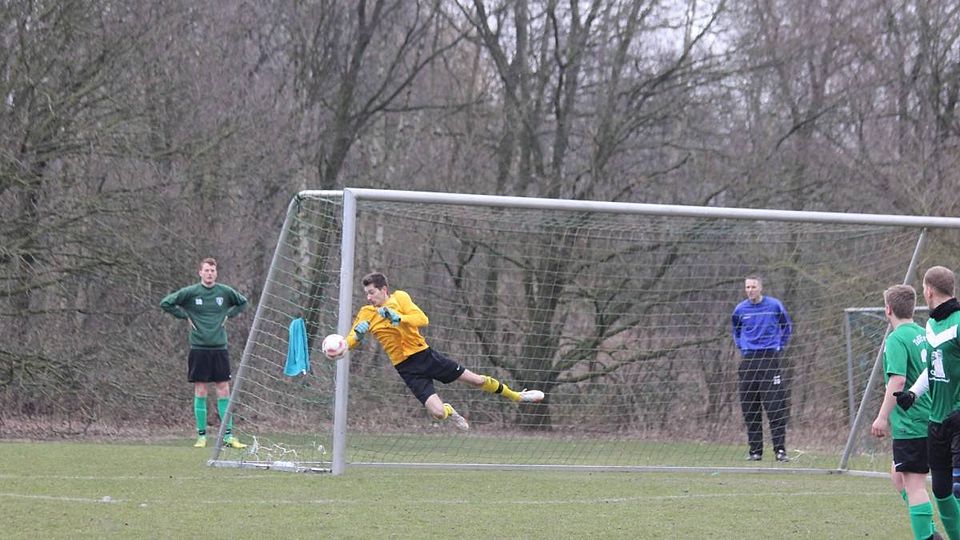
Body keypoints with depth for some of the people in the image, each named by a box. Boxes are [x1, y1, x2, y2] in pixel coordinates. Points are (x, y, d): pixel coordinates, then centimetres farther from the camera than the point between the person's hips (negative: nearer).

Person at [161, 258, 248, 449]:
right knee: (200, 392, 0)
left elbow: (243, 302, 23)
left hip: (219, 348, 2)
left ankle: (228, 435, 4)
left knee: (224, 391, 1)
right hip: (198, 349, -2)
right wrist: (185, 316, -1)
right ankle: (201, 435, 6)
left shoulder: (225, 292, 5)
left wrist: (228, 315, 9)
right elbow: (166, 303, 1)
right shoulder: (190, 292, -2)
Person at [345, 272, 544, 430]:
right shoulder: (366, 313, -4)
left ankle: (516, 396, 29)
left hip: (424, 354, 0)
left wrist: (398, 318, -32)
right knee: (437, 413, -16)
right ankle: (449, 410, 23)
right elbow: (348, 342, -7)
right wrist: (358, 334, -29)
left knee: (476, 380, 6)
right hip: (406, 367, 0)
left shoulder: (399, 298, -6)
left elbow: (422, 319, -17)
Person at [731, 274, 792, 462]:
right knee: (750, 411, 3)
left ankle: (780, 449, -8)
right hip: (748, 360, 3)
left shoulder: (774, 306, 0)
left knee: (776, 408, -9)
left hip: (770, 359, -3)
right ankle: (755, 450, 9)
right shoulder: (740, 309, 7)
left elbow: (787, 327, 14)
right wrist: (742, 347, 13)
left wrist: (780, 346, 7)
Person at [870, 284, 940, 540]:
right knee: (898, 474, 21)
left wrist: (883, 417, -20)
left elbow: (897, 380, -24)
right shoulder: (923, 335, 12)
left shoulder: (897, 339, -13)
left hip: (911, 424, -9)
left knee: (913, 484, -7)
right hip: (931, 420, 9)